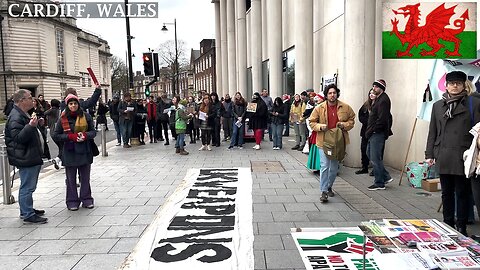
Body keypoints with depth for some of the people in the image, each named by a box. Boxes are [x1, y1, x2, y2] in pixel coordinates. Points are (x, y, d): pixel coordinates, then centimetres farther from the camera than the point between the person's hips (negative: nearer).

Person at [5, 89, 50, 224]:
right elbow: (18, 138, -26)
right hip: (26, 159, -11)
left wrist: (36, 125, 20)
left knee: (27, 186, 18)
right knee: (27, 187, -6)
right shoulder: (15, 117, -17)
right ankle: (28, 215, 0)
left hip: (32, 157, 11)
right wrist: (31, 126, -34)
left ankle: (26, 210, 29)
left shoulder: (23, 115, 17)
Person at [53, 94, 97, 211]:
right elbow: (56, 135, -1)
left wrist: (85, 135, -16)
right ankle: (72, 201, 18)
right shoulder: (62, 119, -2)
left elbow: (93, 132, 5)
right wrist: (71, 136, -14)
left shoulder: (86, 116, 1)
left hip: (84, 151, 1)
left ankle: (86, 199, 22)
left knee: (85, 177, 10)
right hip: (69, 152, -1)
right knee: (71, 178, 7)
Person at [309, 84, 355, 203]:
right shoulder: (319, 108, -4)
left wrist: (344, 125, -8)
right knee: (324, 166, -7)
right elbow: (312, 123, 3)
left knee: (334, 167, 14)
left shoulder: (345, 107, 0)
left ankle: (329, 186, 34)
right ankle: (324, 192, 0)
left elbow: (351, 120, 12)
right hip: (324, 141, -2)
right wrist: (320, 126, -15)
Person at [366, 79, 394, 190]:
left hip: (378, 134, -11)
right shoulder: (378, 99, 17)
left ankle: (379, 183, 8)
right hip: (373, 134, 11)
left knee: (375, 158, -4)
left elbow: (381, 119, -23)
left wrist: (370, 131, -17)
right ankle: (386, 176, 24)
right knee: (369, 153, 17)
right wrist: (369, 131, 11)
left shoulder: (383, 100, -15)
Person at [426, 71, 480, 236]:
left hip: (462, 157, -3)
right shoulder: (438, 105, 10)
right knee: (446, 193, 13)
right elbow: (432, 131, 11)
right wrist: (429, 154, 7)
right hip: (443, 157, 4)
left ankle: (461, 227, 17)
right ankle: (448, 224, 26)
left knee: (462, 193, 5)